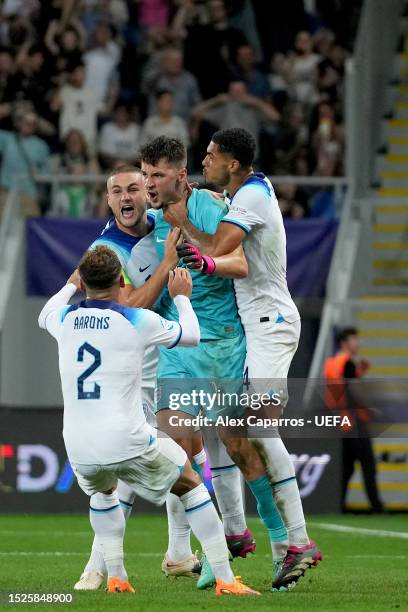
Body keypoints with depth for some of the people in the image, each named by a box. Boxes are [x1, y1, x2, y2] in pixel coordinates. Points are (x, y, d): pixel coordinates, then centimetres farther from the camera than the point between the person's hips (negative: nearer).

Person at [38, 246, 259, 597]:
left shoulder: (65, 320, 6)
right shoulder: (138, 321, -5)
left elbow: (45, 315, 34)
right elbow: (192, 336, 13)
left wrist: (72, 284, 49)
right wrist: (181, 297, 30)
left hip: (79, 448, 4)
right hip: (129, 444, -4)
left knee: (102, 491, 37)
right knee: (191, 485, 19)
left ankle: (116, 578, 23)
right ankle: (225, 580, 13)